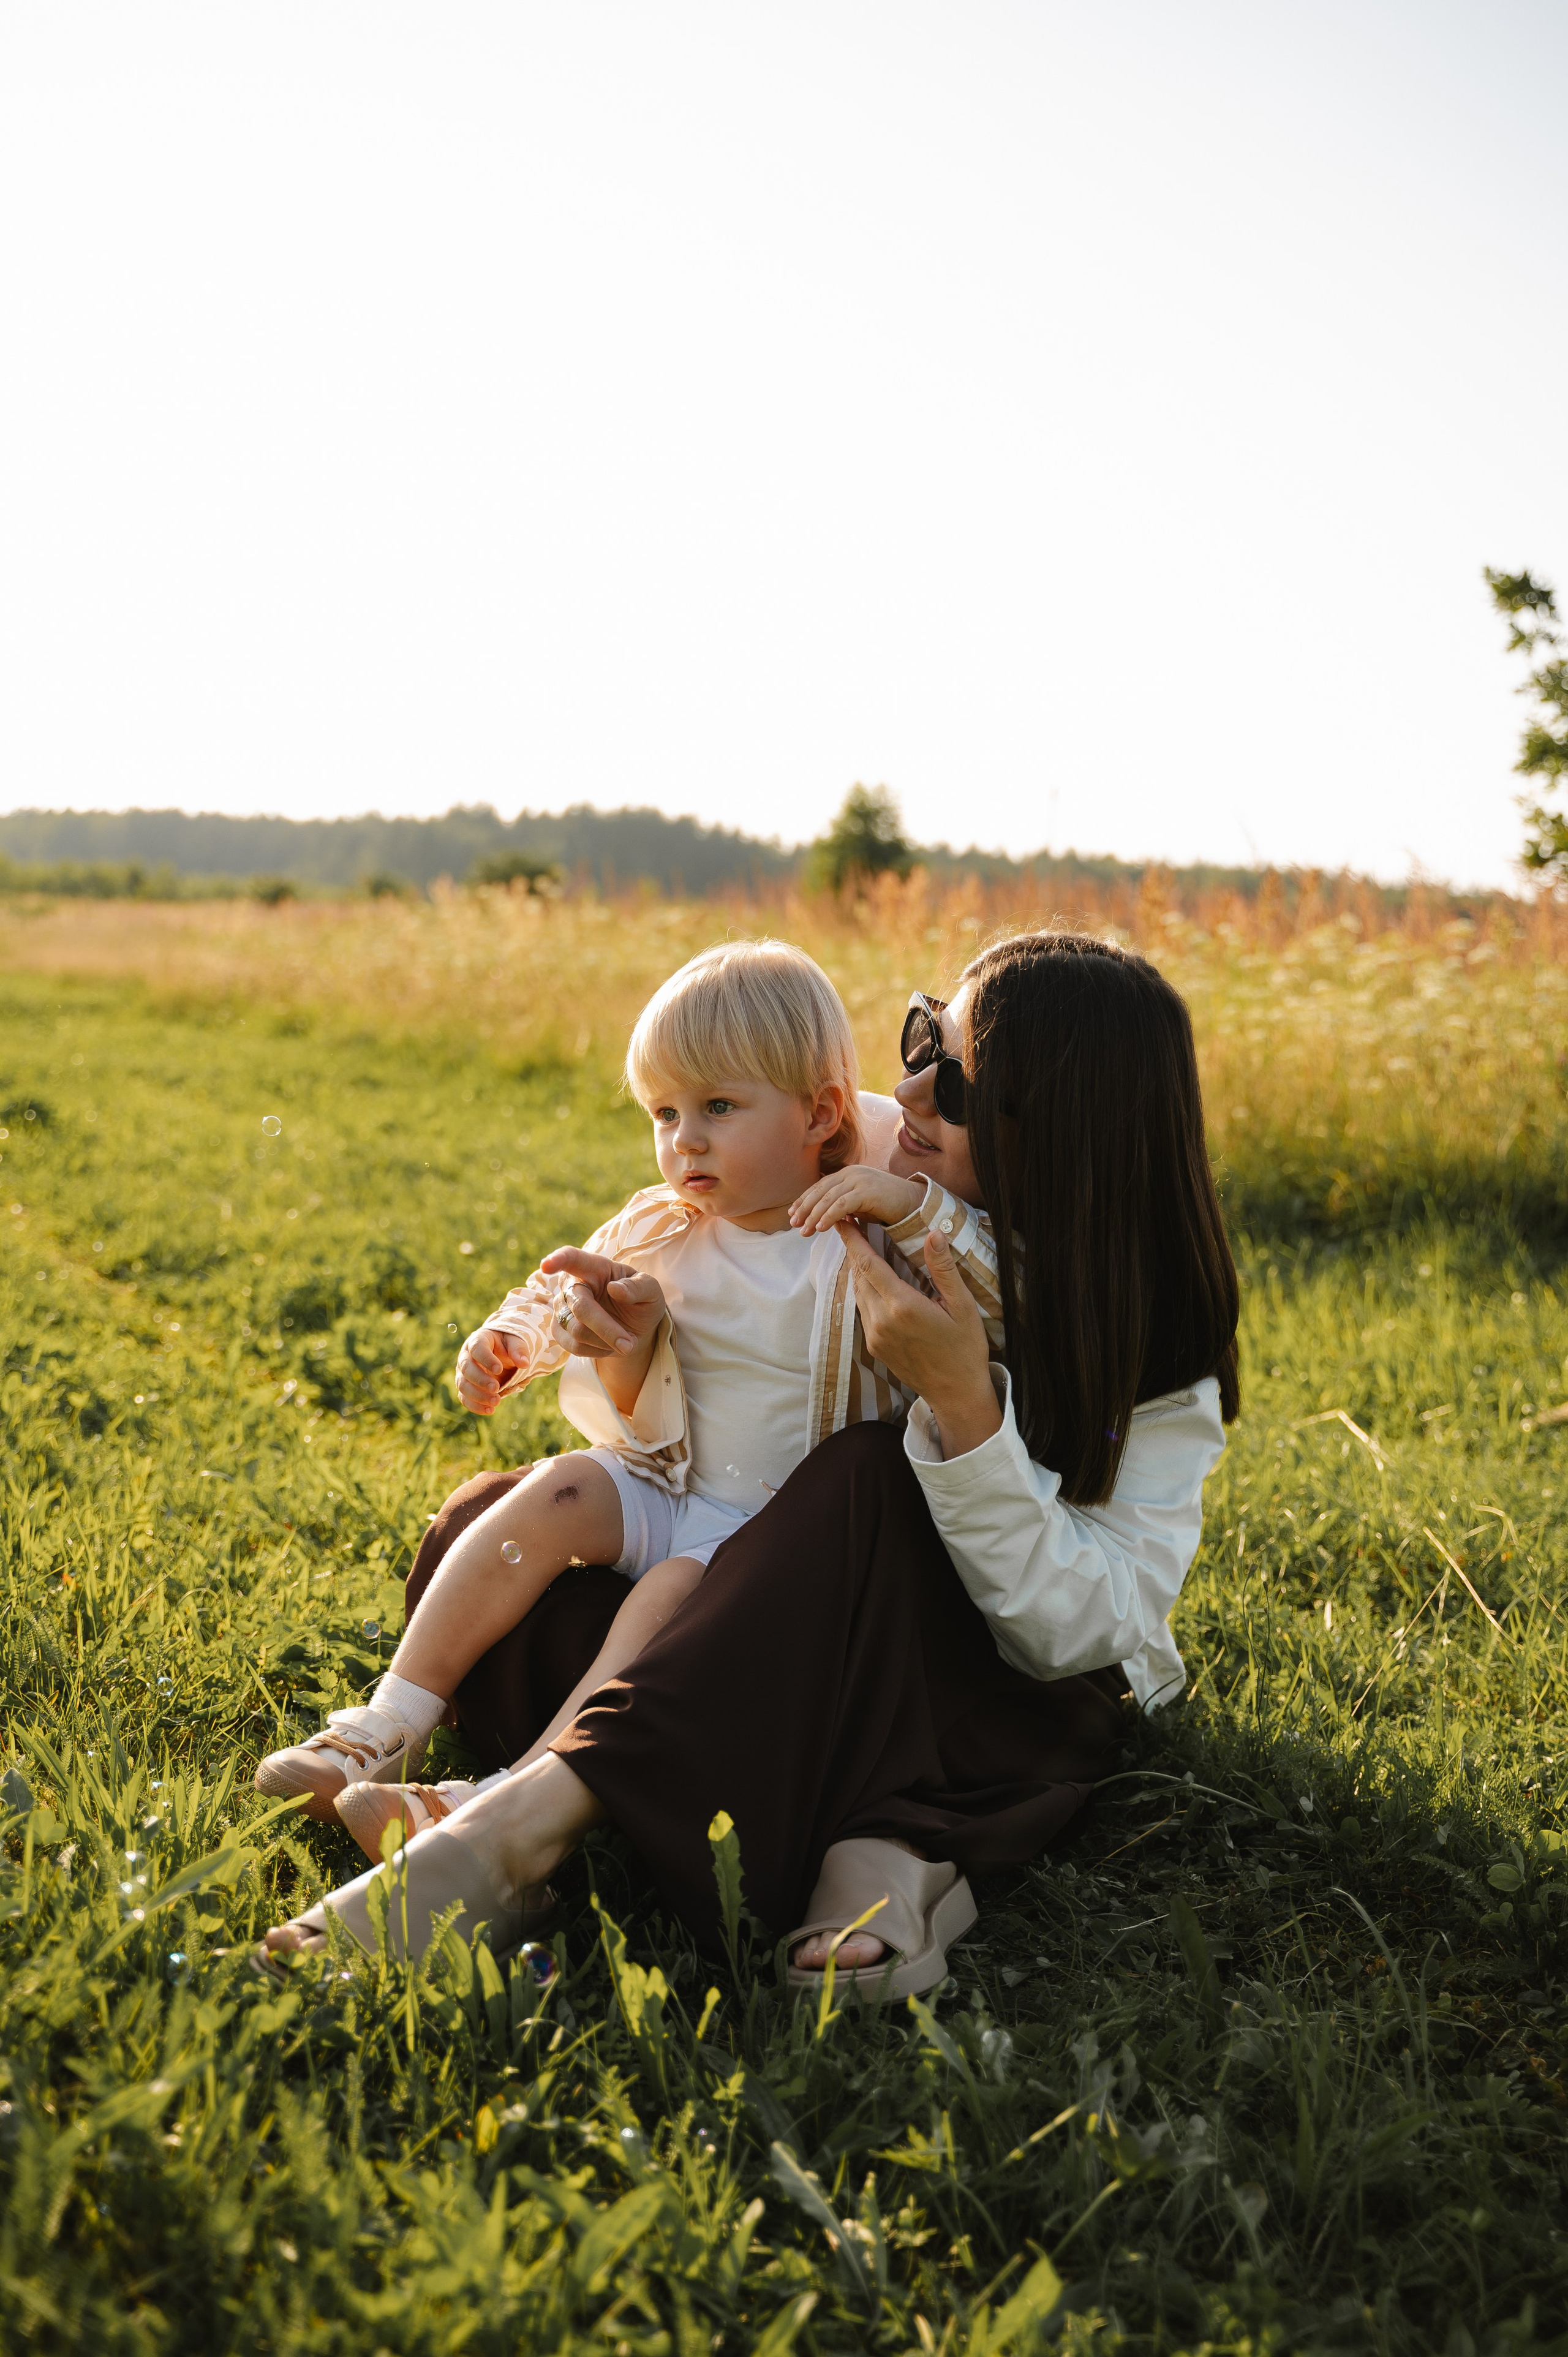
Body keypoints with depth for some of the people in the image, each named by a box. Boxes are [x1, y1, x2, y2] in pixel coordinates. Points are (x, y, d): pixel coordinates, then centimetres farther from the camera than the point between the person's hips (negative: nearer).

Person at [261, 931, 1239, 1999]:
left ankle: (536, 1817, -40)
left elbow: (1090, 1629, -24)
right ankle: (878, 1855, -33)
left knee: (869, 1475, -35)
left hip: (1010, 1699, -4)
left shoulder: (1155, 1348, -15)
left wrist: (964, 1400, -35)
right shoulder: (866, 1170, -6)